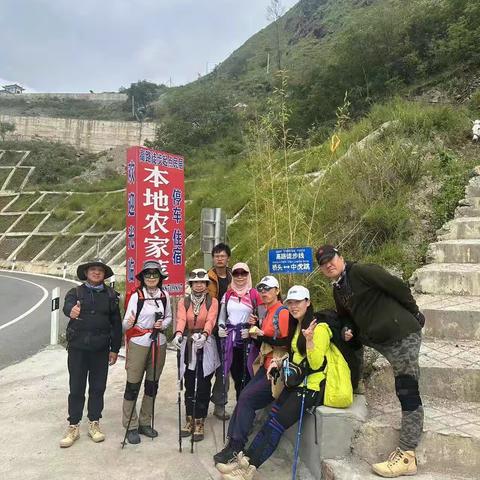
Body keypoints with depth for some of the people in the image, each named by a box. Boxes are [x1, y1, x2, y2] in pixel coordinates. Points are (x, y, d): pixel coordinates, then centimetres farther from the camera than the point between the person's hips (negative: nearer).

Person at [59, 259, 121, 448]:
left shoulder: (110, 295, 4)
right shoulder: (76, 292, 1)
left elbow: (116, 323, 6)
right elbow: (67, 306, -22)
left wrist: (114, 349, 4)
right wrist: (71, 311, -48)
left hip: (100, 349, 1)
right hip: (77, 348, -1)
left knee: (98, 388, 10)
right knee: (76, 388, 7)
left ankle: (94, 424, 25)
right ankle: (73, 426, 21)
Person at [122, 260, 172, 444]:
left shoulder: (164, 295, 2)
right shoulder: (136, 296, -9)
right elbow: (125, 324, -10)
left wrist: (163, 324, -7)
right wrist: (128, 323, -33)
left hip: (159, 343, 4)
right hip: (138, 343, -4)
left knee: (152, 384, 12)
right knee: (133, 385, 0)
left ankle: (145, 422, 28)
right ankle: (131, 427, 14)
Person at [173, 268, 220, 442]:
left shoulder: (212, 302, 0)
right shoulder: (183, 302, 5)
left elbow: (210, 321, -17)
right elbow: (181, 320, -13)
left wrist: (204, 335, -37)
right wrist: (178, 334, -34)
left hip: (206, 346, -2)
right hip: (188, 345, 2)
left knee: (203, 386, 0)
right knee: (189, 385, 10)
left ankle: (200, 423, 13)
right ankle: (190, 421, 24)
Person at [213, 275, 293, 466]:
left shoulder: (283, 312, -13)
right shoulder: (268, 313, 13)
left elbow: (286, 341, -20)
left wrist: (261, 335, -19)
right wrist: (256, 334, 2)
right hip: (266, 366, 8)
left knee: (247, 398, -12)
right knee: (244, 397, -4)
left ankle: (236, 448, -1)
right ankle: (232, 443, 1)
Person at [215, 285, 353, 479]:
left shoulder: (319, 327, -13)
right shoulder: (297, 326, 14)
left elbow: (316, 364, -17)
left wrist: (309, 339, -31)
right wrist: (281, 363, 7)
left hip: (313, 385, -8)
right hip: (297, 381, 8)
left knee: (277, 422, -15)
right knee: (272, 418, -8)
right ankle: (246, 460, -10)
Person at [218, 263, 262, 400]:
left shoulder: (254, 294, 1)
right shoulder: (228, 295, 13)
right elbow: (221, 316, 17)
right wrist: (221, 327, -2)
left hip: (247, 339, -4)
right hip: (230, 339, 4)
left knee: (246, 374, -6)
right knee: (235, 373, 10)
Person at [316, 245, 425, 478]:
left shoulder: (361, 271, -14)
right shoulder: (337, 290, 14)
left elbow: (398, 287, -14)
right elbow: (346, 317, 27)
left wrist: (414, 313, -4)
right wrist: (347, 331, 6)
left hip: (402, 333, -9)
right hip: (382, 340, 9)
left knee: (407, 391, -5)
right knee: (405, 391, 15)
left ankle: (406, 456, -1)